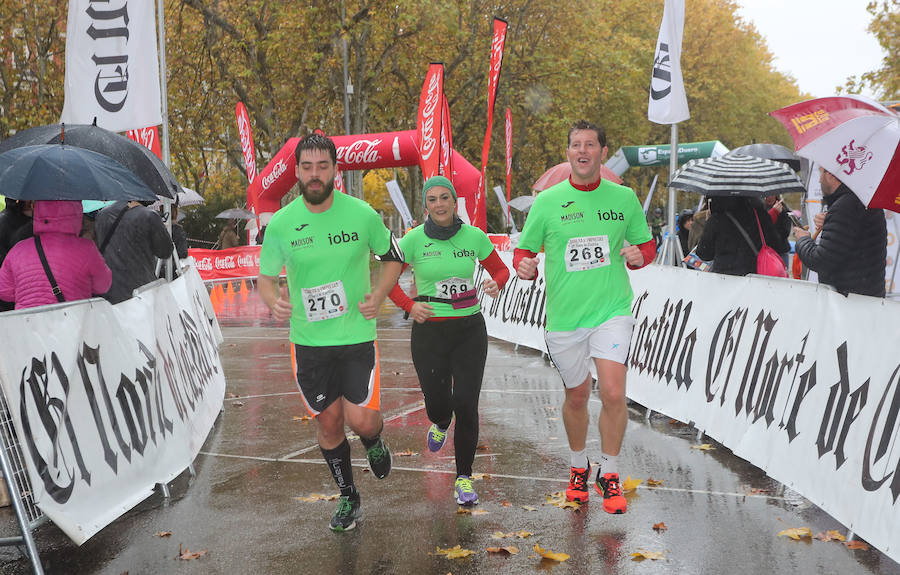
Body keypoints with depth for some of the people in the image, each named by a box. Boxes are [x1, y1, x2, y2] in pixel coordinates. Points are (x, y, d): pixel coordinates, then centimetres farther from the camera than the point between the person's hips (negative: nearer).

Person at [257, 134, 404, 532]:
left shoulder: (362, 214, -7)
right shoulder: (280, 224, -6)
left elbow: (392, 257, 8)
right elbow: (266, 276, 3)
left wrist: (379, 294, -9)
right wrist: (274, 302, -19)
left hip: (357, 334, -1)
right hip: (309, 339, 1)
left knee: (361, 420, -10)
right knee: (328, 422, 9)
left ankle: (374, 443, 29)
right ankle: (348, 497, 30)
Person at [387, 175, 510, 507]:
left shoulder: (474, 237, -1)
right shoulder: (413, 240, -6)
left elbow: (501, 270, 11)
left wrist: (496, 284, -12)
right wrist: (409, 306, -10)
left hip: (470, 332, 0)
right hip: (429, 333, 0)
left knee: (466, 405, -8)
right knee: (438, 405, 5)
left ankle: (464, 478, 9)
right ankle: (441, 424, 46)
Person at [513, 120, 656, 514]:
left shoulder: (624, 198, 3)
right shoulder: (547, 201, 0)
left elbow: (647, 243, 14)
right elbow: (524, 250, 5)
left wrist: (639, 255, -9)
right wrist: (525, 267, -17)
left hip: (612, 311, 0)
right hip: (564, 316, 1)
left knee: (613, 393, -15)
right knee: (576, 396, 14)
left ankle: (608, 475, 5)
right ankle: (578, 467, 38)